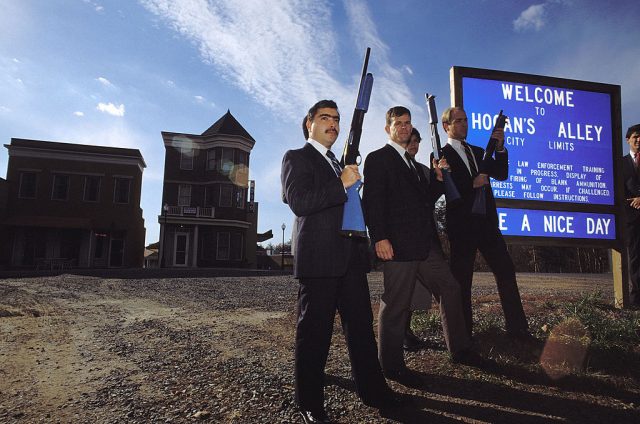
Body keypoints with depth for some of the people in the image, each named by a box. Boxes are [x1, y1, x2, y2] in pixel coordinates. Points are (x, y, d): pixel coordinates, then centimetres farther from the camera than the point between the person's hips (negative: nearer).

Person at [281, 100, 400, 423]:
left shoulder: (338, 164, 25)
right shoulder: (296, 157, 1)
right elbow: (299, 202, -15)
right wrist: (342, 183, -16)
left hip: (351, 257, 8)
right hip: (318, 257, -7)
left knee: (361, 324, 11)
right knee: (315, 330, 0)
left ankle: (372, 389, 23)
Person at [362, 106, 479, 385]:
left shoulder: (411, 162, 24)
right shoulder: (378, 158, -1)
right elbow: (372, 202, -12)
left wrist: (438, 177, 7)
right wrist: (379, 238, -21)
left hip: (422, 245, 9)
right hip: (397, 246, -9)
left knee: (450, 289, 12)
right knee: (395, 305, -2)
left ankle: (460, 350, 26)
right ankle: (392, 366, 11)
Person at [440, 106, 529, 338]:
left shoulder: (478, 152, 18)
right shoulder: (442, 155, -1)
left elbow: (501, 174, 8)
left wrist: (500, 147, -5)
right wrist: (473, 184, -19)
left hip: (487, 222, 6)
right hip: (461, 226, -6)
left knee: (506, 271, 4)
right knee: (462, 280, 2)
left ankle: (517, 328, 12)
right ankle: (464, 334, 12)